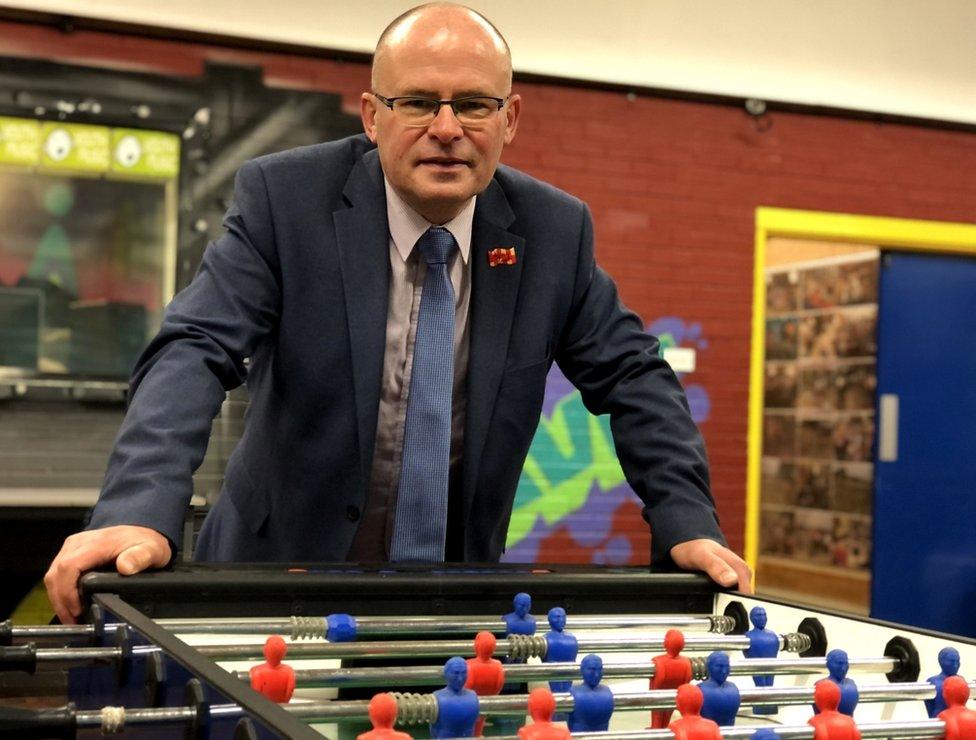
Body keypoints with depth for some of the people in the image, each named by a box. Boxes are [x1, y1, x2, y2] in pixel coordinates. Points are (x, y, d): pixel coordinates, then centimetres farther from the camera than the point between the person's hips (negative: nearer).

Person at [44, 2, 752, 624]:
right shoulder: (284, 196, -11)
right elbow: (194, 352, -18)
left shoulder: (554, 229, -3)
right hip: (280, 581, -1)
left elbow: (631, 375, 6)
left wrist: (687, 523, -6)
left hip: (460, 600, 1)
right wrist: (141, 510, -34)